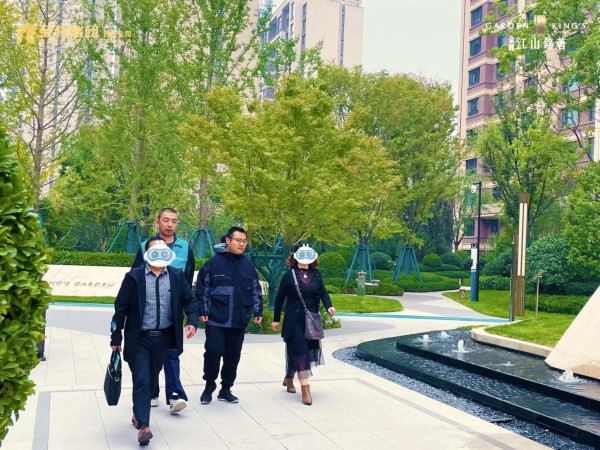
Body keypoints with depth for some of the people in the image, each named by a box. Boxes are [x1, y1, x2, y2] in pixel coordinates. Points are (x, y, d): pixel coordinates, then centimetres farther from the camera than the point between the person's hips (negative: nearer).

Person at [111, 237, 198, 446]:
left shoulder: (177, 276, 1)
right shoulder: (134, 277, -7)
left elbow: (189, 300, 6)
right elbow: (121, 308, -4)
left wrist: (192, 321, -13)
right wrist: (116, 337, -3)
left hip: (163, 338, 3)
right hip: (139, 339, -3)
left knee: (151, 378, 16)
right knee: (141, 380, -8)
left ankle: (139, 414, 37)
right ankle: (143, 426, -6)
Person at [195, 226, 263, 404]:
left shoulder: (248, 265, 9)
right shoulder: (214, 262, -4)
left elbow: (256, 290, 15)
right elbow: (202, 289, -3)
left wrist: (258, 311, 11)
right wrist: (202, 311, -6)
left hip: (239, 321, 4)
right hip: (216, 320, -4)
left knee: (233, 356, 9)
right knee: (213, 352, -8)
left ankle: (225, 389, 23)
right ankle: (209, 385, 15)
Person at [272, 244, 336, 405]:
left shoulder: (316, 275, 5)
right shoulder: (289, 275, -6)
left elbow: (323, 292, -3)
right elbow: (280, 298, -2)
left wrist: (329, 306, -23)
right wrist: (276, 319, 1)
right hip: (294, 319, -5)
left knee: (309, 350, 12)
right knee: (300, 351, -8)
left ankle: (289, 378, 35)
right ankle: (305, 388, -7)